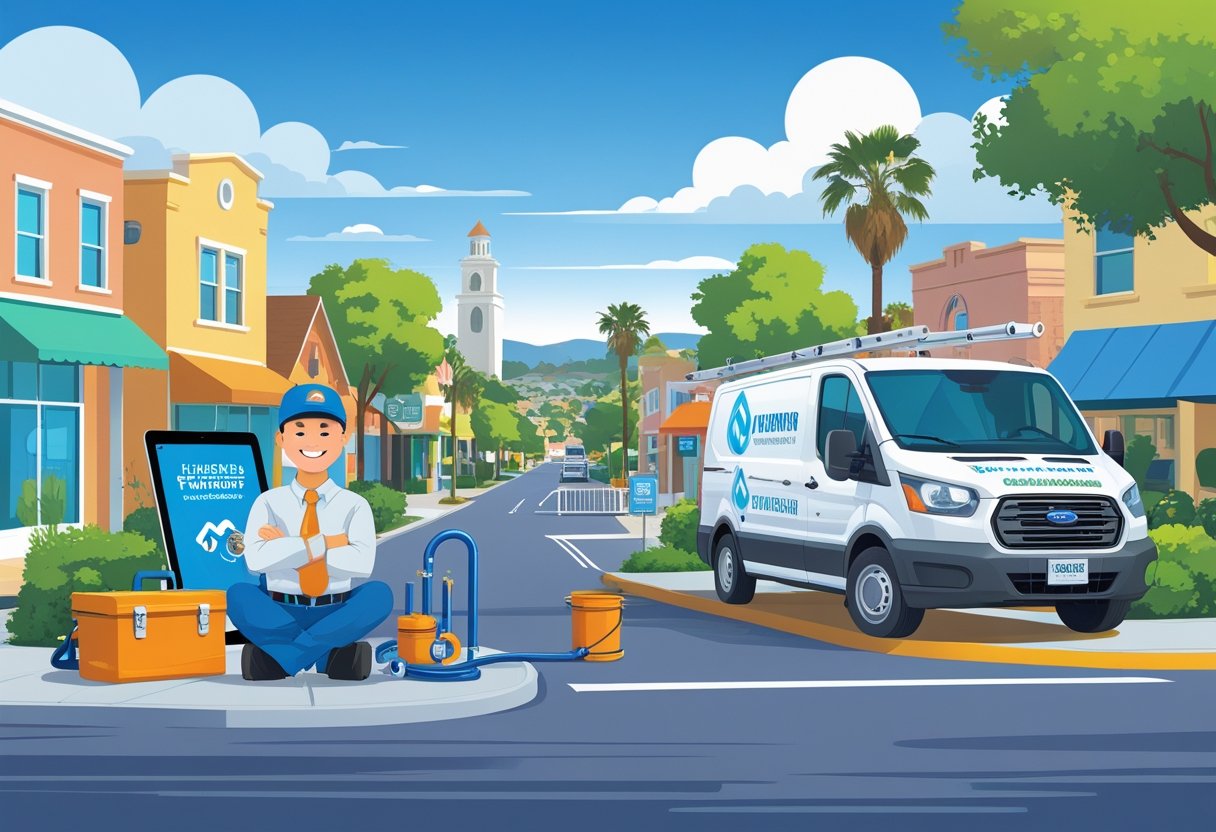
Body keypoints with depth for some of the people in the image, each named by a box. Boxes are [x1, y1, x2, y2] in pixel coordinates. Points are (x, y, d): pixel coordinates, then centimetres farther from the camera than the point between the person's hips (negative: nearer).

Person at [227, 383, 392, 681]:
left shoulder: (354, 505, -1)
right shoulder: (269, 502, 0)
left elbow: (363, 562, -20)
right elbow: (256, 559, -18)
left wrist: (287, 548, -17)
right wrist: (324, 543, -20)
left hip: (335, 616, 0)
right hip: (282, 614, 0)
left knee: (379, 594, -30)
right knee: (239, 596, -30)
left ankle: (282, 654, -23)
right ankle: (326, 653, -22)